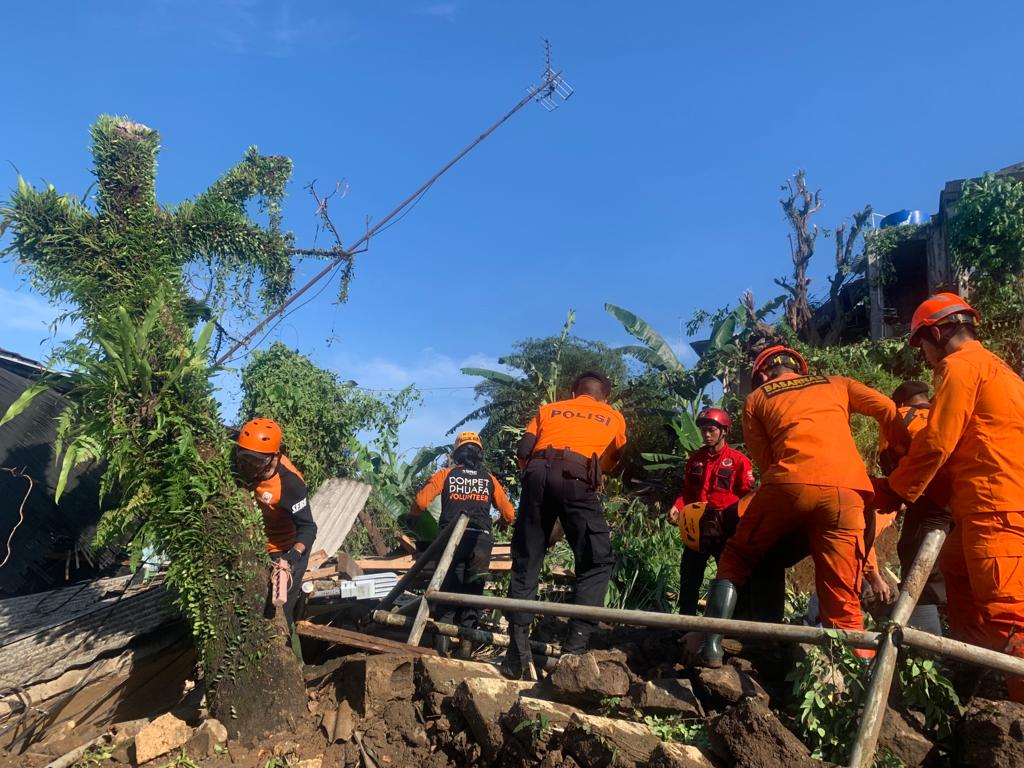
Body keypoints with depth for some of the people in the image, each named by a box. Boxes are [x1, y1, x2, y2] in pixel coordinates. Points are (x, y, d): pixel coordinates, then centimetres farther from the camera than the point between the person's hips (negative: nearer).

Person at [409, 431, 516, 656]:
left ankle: (443, 630, -4)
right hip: (480, 540, 1)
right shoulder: (489, 479, 14)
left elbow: (421, 501, 0)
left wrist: (413, 517, 21)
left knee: (448, 589, 10)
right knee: (472, 591, 9)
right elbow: (509, 513, 12)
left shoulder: (446, 474, 10)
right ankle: (467, 636, 1)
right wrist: (503, 523, 34)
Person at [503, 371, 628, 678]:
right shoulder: (614, 417, 27)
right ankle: (576, 644, -3)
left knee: (525, 562, 10)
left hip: (538, 474, 3)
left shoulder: (547, 409, 28)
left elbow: (523, 451, 17)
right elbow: (611, 464, 30)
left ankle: (518, 649, 5)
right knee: (598, 561, 9)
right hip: (577, 480, -2)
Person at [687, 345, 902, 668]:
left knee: (736, 558, 18)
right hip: (847, 491, 2)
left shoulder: (756, 398, 25)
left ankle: (711, 643, 7)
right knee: (843, 601, 7)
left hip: (790, 484, -1)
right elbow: (889, 412, 15)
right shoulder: (837, 384, 30)